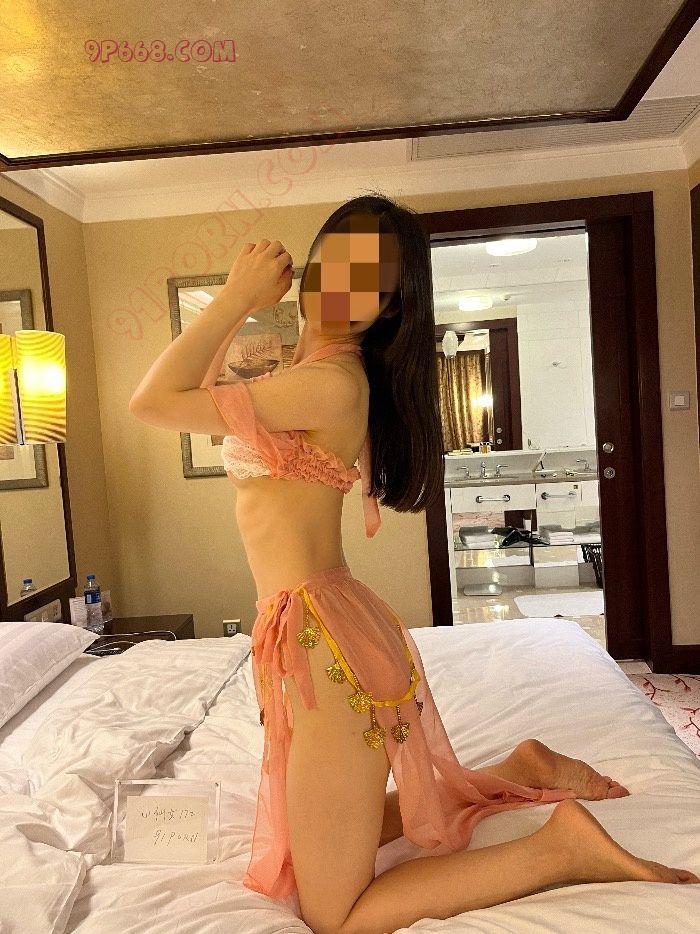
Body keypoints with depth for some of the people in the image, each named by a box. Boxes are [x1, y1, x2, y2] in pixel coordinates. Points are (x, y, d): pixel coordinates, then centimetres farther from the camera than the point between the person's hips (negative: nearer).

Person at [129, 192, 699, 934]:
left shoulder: (331, 381, -17)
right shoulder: (321, 368, 12)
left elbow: (153, 403, -16)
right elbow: (199, 396, 24)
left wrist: (237, 297, -9)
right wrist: (240, 303, 14)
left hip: (324, 640, -10)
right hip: (317, 633, 10)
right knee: (353, 831, 29)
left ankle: (558, 848, 5)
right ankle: (520, 772, 28)